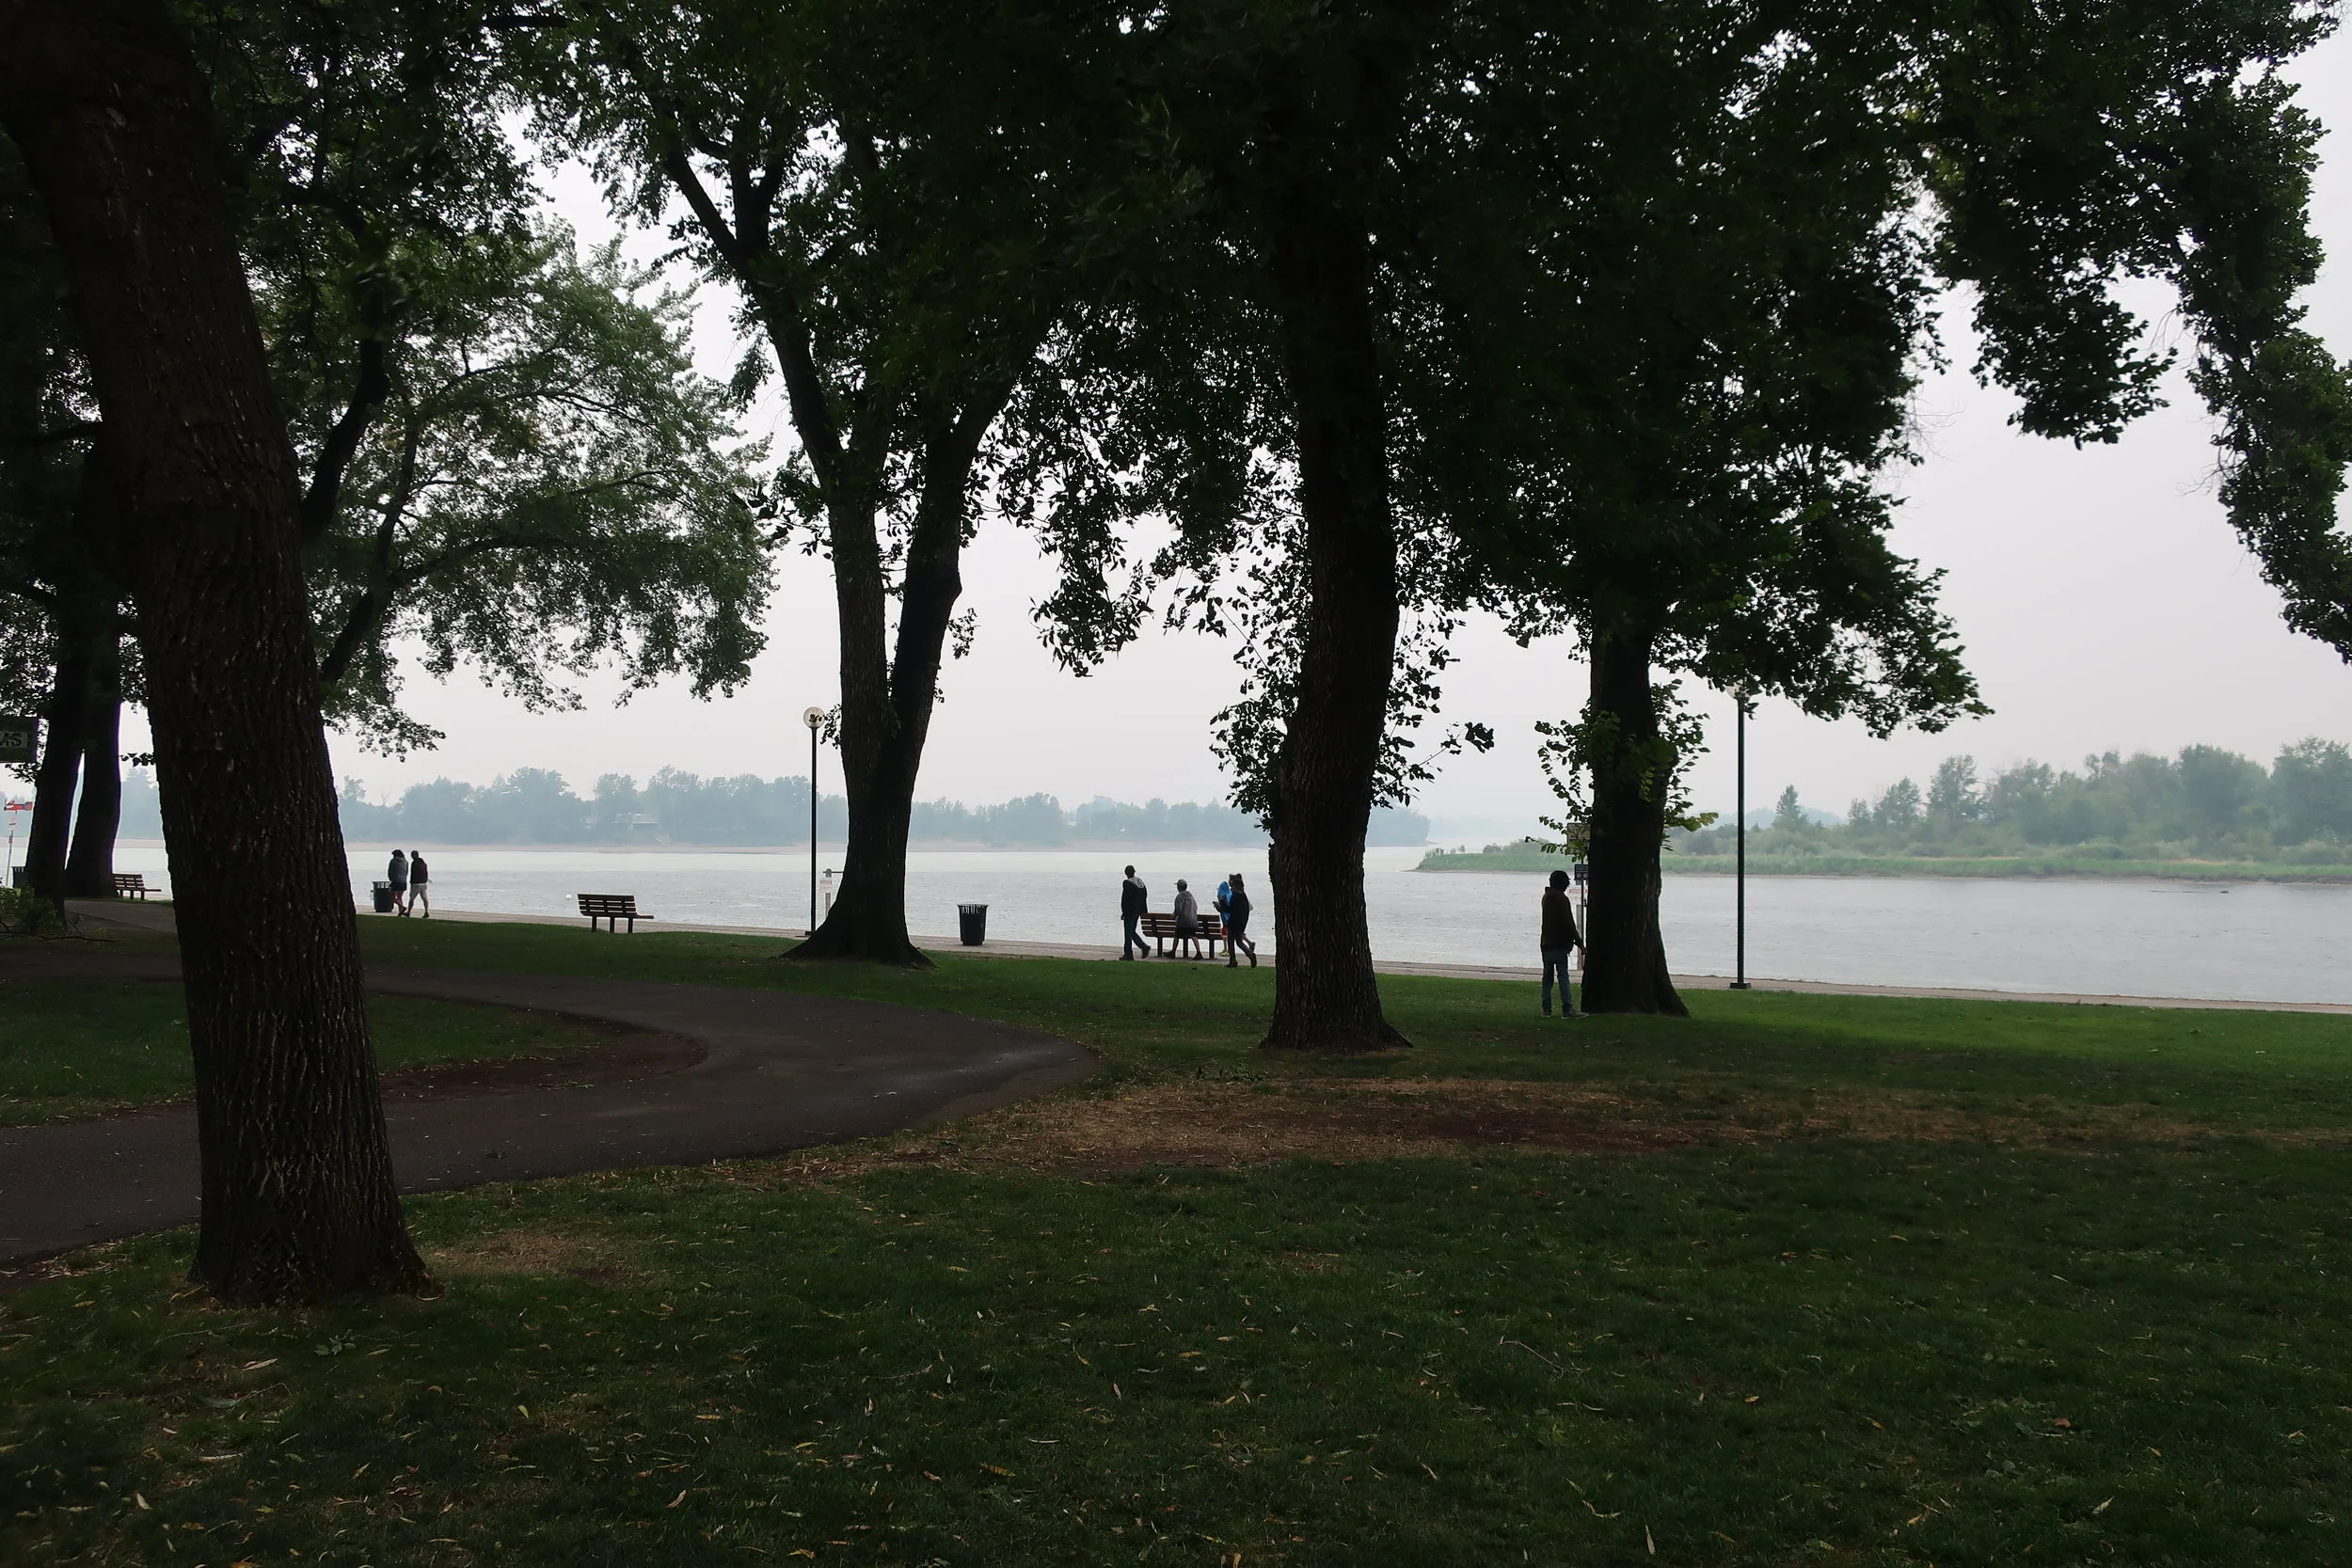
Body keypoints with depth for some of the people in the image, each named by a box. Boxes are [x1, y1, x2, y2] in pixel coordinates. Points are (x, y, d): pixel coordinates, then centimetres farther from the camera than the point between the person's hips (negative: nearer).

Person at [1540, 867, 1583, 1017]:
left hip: (1546, 943, 8)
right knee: (1563, 976, -8)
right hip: (1559, 944, -8)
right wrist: (1578, 941, -11)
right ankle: (1567, 1009, -11)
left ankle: (1546, 1009, 7)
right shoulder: (1561, 899, -12)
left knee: (1547, 976, 9)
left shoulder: (1546, 897, 13)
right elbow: (1568, 923, -16)